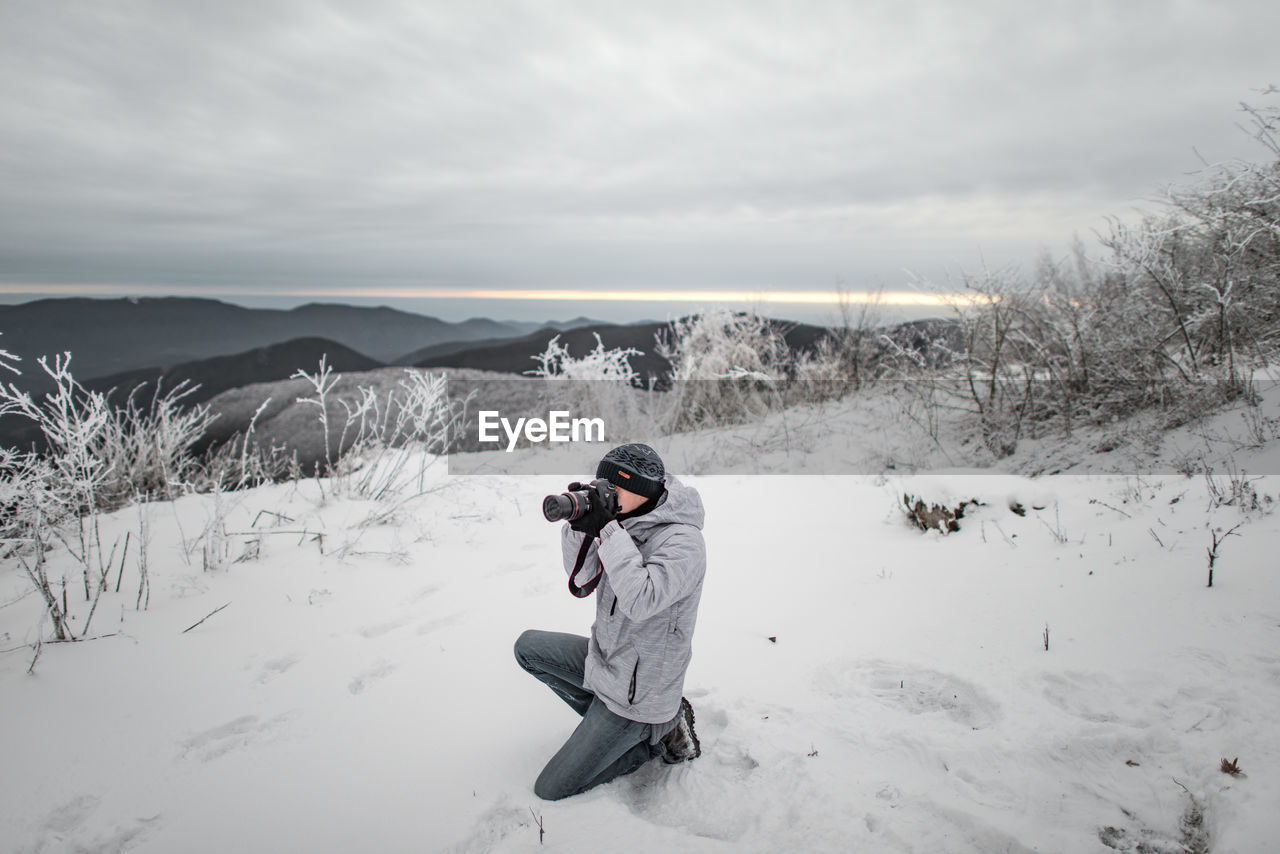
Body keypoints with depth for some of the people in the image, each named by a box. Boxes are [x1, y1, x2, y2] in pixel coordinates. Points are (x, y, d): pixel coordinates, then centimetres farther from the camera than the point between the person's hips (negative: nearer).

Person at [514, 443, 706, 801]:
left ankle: (657, 734, 9)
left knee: (550, 789, -1)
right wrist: (580, 527, -17)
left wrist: (607, 530, -35)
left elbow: (640, 601, -38)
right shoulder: (625, 520, -2)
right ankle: (605, 717, 11)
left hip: (637, 692, -8)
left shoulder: (682, 542, -25)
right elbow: (581, 584, -1)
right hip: (605, 657, 8)